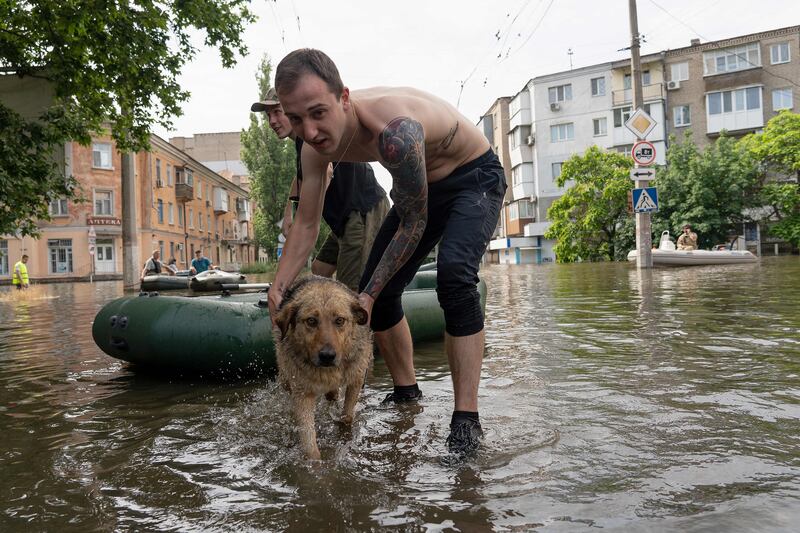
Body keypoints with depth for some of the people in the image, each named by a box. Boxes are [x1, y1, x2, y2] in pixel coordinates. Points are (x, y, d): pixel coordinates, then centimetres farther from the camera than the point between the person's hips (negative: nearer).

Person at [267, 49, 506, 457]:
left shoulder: (394, 130, -40)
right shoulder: (316, 145, -17)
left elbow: (414, 225, -28)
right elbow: (306, 224, -5)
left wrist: (370, 297, -25)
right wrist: (279, 287, -15)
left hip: (475, 180, -7)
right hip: (422, 189, 7)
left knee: (453, 272, -32)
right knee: (376, 290, 4)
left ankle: (466, 419, -26)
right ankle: (406, 392, 23)